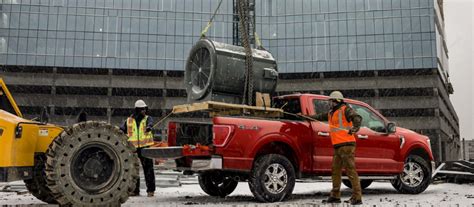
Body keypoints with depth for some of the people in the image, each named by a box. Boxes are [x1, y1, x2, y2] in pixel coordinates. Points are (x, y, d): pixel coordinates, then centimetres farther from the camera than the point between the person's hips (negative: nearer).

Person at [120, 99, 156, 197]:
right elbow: (121, 131, 10)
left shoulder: (147, 118, 5)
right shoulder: (129, 121, 9)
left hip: (146, 146, -2)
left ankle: (150, 190, 6)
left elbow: (150, 123, -18)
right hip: (133, 148, 2)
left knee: (148, 168, -1)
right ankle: (135, 190, 18)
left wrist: (149, 127, -41)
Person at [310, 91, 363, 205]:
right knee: (336, 171, 13)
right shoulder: (331, 113, 21)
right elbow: (320, 116, 36)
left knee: (351, 171, -10)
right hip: (337, 147, 9)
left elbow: (357, 117, -21)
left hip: (346, 145, -9)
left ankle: (357, 197, -7)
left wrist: (355, 127, -39)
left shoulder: (345, 110, -5)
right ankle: (335, 196, 23)